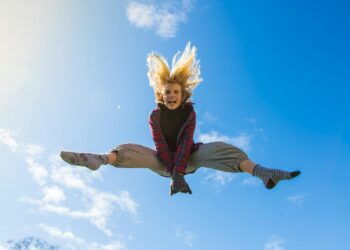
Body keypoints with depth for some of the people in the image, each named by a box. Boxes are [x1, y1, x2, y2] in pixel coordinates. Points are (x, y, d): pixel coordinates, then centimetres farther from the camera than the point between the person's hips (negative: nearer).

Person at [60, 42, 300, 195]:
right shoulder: (155, 115, -12)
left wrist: (179, 173, -35)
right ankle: (99, 159, -50)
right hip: (164, 161, 1)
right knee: (133, 150, -23)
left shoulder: (190, 113, -13)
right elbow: (160, 146, -21)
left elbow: (185, 145, -23)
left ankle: (261, 172, -45)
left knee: (216, 148, -28)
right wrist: (173, 173, -31)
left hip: (189, 157, -1)